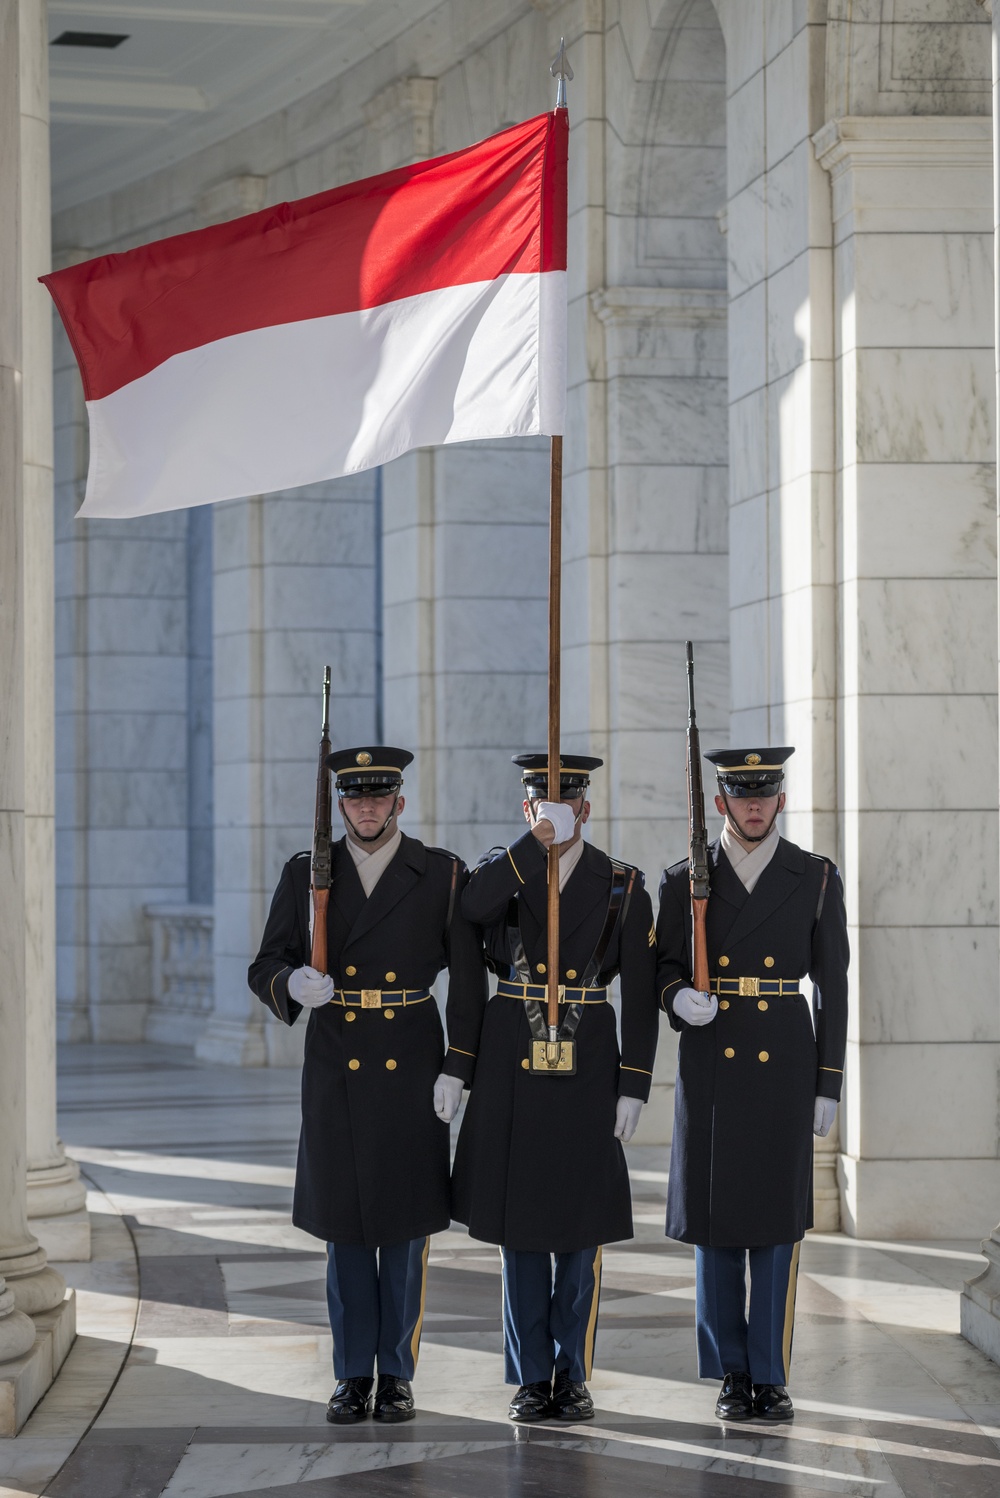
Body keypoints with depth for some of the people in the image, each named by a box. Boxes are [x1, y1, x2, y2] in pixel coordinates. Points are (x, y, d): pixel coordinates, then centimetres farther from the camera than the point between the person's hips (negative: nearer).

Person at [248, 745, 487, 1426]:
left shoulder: (444, 876, 0)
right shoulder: (307, 875, 4)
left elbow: (468, 981, -1)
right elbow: (265, 969, 3)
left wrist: (457, 1070, -7)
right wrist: (293, 986, -20)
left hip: (411, 1065, -1)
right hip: (335, 1068, 1)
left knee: (405, 1227, 3)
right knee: (345, 1224, 5)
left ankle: (397, 1373, 13)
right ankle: (353, 1375, 14)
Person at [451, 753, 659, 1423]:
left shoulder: (624, 885, 1)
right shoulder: (504, 867, 4)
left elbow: (641, 997, -1)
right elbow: (475, 907, -22)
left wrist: (634, 1087, -6)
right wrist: (539, 841, -23)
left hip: (587, 1065, -1)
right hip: (512, 1065, 1)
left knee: (582, 1225, 2)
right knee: (519, 1222, 4)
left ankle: (573, 1375, 13)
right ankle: (532, 1378, 12)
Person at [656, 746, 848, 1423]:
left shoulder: (817, 880, 1)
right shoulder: (685, 881, 2)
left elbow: (832, 986, 3)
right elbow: (665, 966, 10)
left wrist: (829, 1084, -1)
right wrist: (679, 999, -15)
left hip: (785, 1066, -1)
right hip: (710, 1068, 1)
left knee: (777, 1221, -1)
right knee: (715, 1219, 3)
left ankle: (771, 1375, 8)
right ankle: (733, 1373, 14)